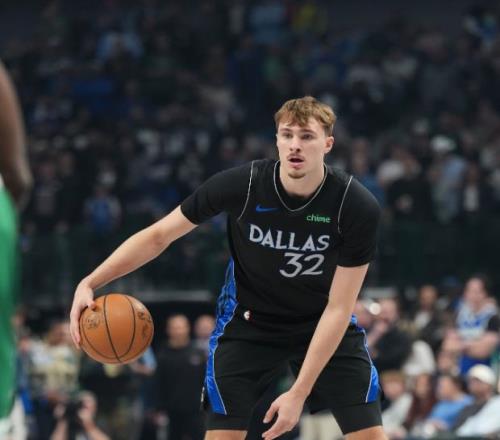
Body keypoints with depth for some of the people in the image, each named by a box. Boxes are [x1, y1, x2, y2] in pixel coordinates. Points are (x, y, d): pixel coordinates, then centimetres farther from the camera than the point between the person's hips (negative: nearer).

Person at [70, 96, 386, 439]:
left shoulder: (359, 207, -24)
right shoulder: (241, 185, -23)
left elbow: (338, 308, -21)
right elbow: (158, 236, -12)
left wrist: (299, 392, -26)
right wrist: (89, 284, -24)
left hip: (325, 326, 0)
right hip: (249, 321, 0)